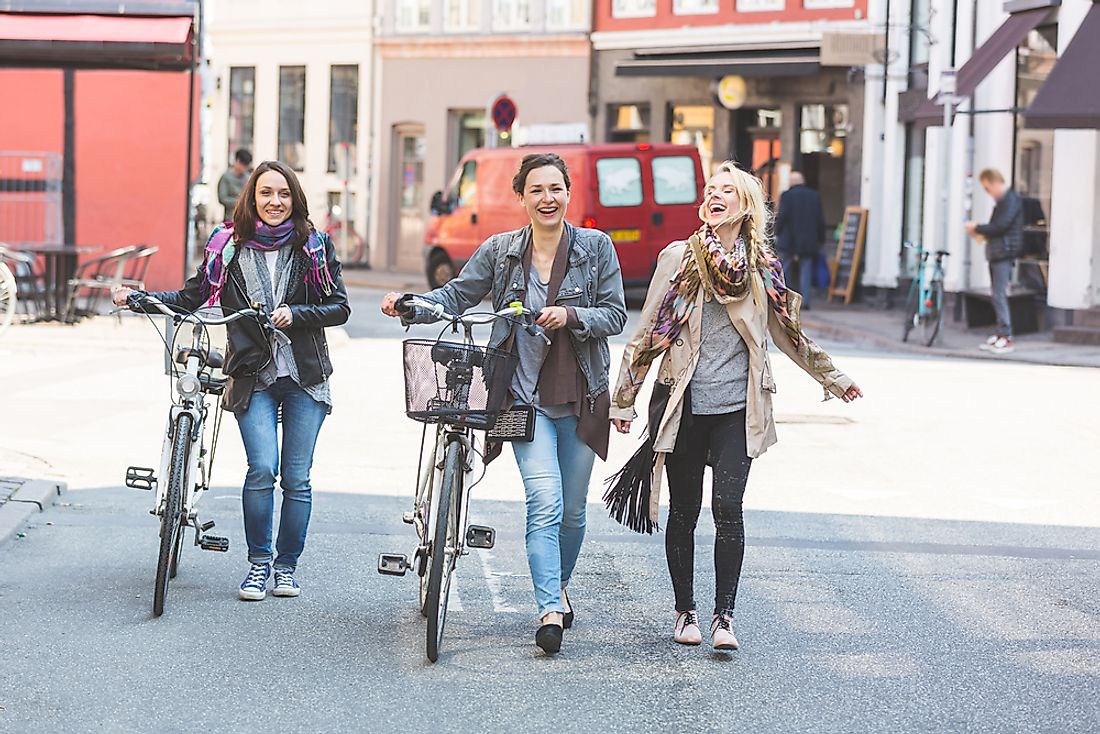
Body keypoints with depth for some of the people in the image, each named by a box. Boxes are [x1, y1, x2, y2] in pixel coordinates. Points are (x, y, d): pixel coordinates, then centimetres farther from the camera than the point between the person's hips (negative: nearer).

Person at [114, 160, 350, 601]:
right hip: (254, 378, -1)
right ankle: (258, 563, 2)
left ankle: (287, 566, 19)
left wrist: (295, 314, -13)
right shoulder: (228, 245, 3)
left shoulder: (314, 246, 3)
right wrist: (139, 299, -5)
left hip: (305, 378, 1)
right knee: (262, 469, -15)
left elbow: (339, 307, 3)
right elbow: (193, 296, 8)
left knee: (296, 478, 3)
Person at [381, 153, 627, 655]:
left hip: (581, 397, 1)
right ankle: (551, 611, -19)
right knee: (545, 503, -17)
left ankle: (559, 586, 37)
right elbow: (457, 297, 5)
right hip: (526, 397, -1)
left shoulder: (596, 247, 1)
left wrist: (570, 316, -19)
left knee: (573, 510, 12)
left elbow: (615, 314, -1)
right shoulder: (501, 250, 3)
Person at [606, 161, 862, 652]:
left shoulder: (763, 267, 7)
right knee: (684, 511, 5)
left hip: (738, 408, 0)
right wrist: (623, 399, 5)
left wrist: (832, 378, 29)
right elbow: (648, 332, 6)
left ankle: (723, 616, -5)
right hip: (683, 405, 0)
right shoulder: (677, 258, 2)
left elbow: (787, 334, 21)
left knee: (727, 508, -11)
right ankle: (685, 611, 19)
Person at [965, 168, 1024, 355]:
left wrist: (977, 229, -10)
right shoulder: (1002, 200, 18)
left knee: (999, 295, -11)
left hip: (1004, 253, -10)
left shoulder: (1011, 200, -12)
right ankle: (1000, 332, 17)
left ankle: (1006, 337, -9)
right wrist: (980, 231, 7)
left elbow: (1001, 226, -20)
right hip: (996, 254, 10)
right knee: (996, 295, 11)